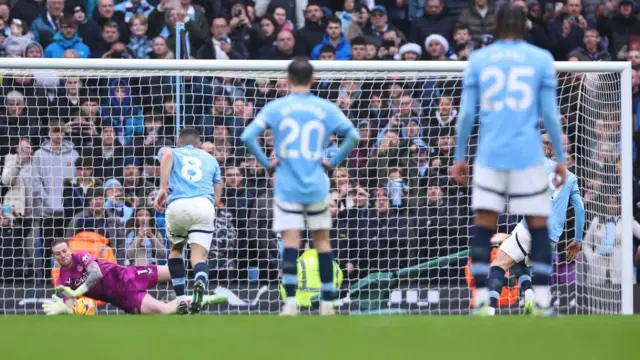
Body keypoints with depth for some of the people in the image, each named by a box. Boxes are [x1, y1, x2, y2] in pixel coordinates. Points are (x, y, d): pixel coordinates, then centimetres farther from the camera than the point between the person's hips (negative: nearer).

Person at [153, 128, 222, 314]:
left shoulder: (172, 152, 27)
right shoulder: (210, 159, 33)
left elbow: (166, 154, -2)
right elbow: (217, 197, 25)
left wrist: (163, 189, -8)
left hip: (178, 205, 0)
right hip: (205, 205, 0)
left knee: (175, 249, 24)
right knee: (199, 256, -6)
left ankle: (181, 300, 15)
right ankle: (201, 280, -43)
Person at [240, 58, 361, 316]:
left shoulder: (276, 108, -1)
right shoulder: (326, 109, 2)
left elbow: (248, 136, -9)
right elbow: (353, 136, -4)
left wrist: (266, 163, 1)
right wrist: (333, 161, 4)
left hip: (287, 186, -1)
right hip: (317, 187, 1)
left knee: (290, 243, -4)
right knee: (322, 241, 10)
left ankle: (290, 303, -16)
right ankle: (327, 303, 12)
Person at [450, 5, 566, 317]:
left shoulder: (478, 59, 8)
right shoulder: (541, 59, 5)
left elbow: (466, 113, 5)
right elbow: (550, 114, 3)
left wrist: (459, 157, 12)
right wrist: (560, 158, 10)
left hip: (489, 155, 1)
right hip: (528, 155, -1)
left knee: (483, 229, 2)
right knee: (538, 227, 5)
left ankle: (481, 302, -6)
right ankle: (543, 303, 0)